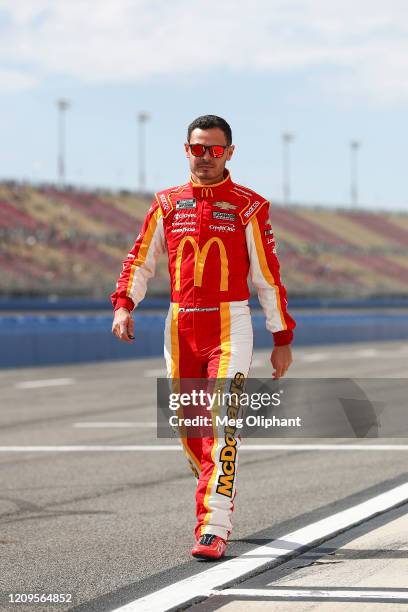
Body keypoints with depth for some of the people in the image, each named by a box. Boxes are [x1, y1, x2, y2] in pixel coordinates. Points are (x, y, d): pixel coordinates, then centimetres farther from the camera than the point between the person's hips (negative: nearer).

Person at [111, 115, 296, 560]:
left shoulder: (248, 207, 1)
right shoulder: (167, 203, 11)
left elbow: (268, 276, 2)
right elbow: (140, 261, 11)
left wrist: (282, 339, 2)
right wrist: (123, 305, -6)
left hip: (230, 326, -4)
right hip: (180, 326, 4)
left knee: (222, 425, -15)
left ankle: (214, 528, -18)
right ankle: (219, 500, 29)